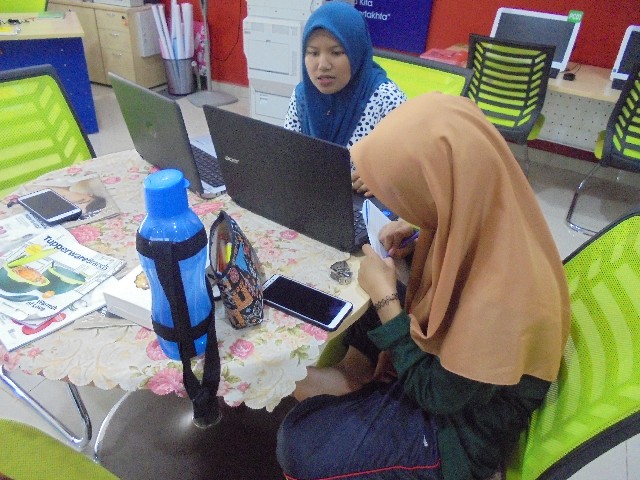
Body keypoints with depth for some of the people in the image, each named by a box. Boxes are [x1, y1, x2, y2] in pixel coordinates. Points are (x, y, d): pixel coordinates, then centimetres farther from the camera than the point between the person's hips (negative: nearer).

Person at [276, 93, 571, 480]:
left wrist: (386, 300, -24)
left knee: (300, 444, -8)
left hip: (461, 425, -6)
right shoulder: (488, 213, -18)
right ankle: (356, 376, 16)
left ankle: (357, 384, 16)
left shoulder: (500, 301, -39)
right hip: (442, 359, 7)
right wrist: (418, 241, -13)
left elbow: (436, 395, -23)